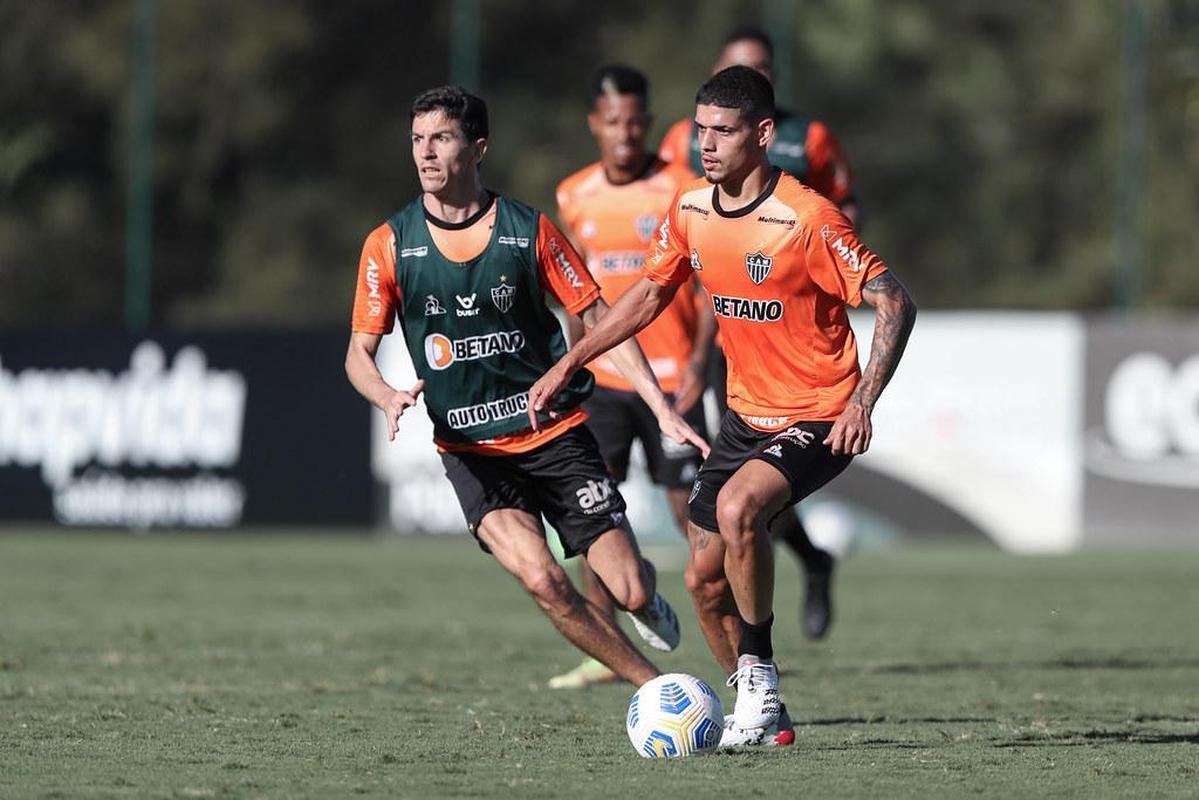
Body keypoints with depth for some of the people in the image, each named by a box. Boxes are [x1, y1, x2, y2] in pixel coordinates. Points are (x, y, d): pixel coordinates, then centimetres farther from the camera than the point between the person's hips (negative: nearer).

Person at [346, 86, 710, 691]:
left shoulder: (528, 230, -3)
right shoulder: (390, 244, -2)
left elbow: (599, 321, 1)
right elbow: (359, 353, 2)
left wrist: (662, 408, -7)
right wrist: (389, 397, -21)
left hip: (557, 434, 0)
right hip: (472, 451, 0)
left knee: (631, 594, -6)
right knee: (542, 580, -24)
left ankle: (642, 585, 34)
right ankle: (655, 689, -7)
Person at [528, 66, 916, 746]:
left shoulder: (808, 218, -21)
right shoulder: (691, 211, 0)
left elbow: (894, 302, -20)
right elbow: (652, 293, 17)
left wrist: (862, 401, -31)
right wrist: (569, 364, 14)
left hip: (817, 420, -7)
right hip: (747, 415, 7)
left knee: (737, 507, -33)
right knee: (705, 579, 5)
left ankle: (760, 676, -17)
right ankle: (762, 715, 24)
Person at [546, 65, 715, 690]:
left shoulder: (680, 192, -7)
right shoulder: (574, 197, 6)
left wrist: (698, 363, -17)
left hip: (670, 380, -4)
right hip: (604, 376, 4)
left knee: (691, 508, -1)